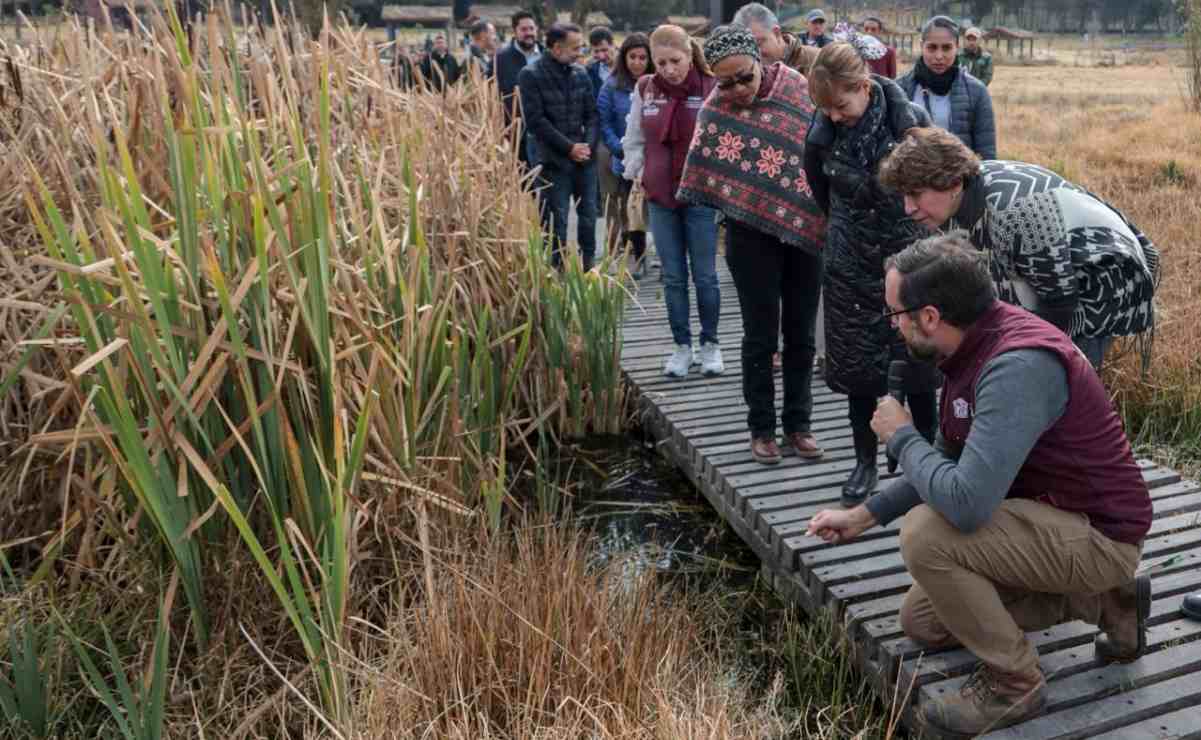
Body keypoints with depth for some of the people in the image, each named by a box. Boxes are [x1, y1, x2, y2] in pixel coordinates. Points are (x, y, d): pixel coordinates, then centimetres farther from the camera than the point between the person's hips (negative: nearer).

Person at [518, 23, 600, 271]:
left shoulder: (580, 73, 9)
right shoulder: (531, 75, -6)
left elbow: (592, 114, 10)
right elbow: (535, 120, -12)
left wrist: (588, 144, -7)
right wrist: (569, 147, -14)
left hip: (585, 157, 5)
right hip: (553, 160, -5)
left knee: (589, 216, 9)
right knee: (556, 221, 0)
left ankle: (588, 268, 23)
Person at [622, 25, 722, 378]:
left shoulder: (712, 90, -9)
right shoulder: (645, 90, 1)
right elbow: (634, 140, 12)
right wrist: (638, 175, 5)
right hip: (660, 198, 3)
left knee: (704, 276, 5)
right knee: (673, 277, 9)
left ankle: (710, 344, 21)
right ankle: (682, 346, 20)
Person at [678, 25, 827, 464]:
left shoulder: (797, 87, -1)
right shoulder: (715, 111, -5)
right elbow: (708, 178, -2)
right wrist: (740, 205, -10)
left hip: (808, 228, 2)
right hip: (753, 235, -2)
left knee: (801, 333, 9)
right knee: (761, 335, 4)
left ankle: (798, 425, 21)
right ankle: (761, 428, 18)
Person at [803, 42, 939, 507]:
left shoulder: (909, 121, -15)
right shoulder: (821, 134, -8)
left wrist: (925, 235, 4)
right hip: (851, 268, 2)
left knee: (915, 364, 5)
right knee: (857, 366, 7)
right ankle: (865, 463, 22)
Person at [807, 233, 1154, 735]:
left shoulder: (1018, 366, -32)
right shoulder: (976, 345, -2)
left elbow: (965, 504, -39)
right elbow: (949, 465, 11)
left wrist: (901, 436, -21)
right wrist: (864, 516, 8)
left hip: (1096, 535, -9)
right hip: (1050, 514, 9)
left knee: (925, 535, -28)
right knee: (922, 622, 14)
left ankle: (1013, 682, -5)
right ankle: (1104, 602, 19)